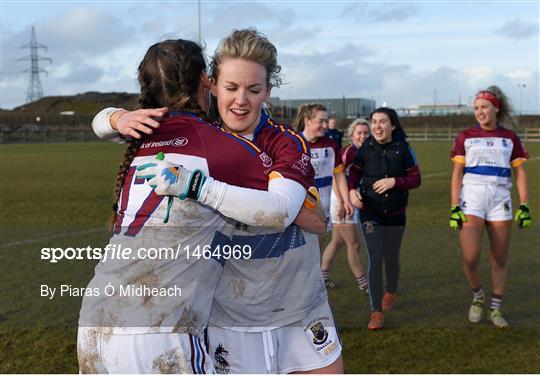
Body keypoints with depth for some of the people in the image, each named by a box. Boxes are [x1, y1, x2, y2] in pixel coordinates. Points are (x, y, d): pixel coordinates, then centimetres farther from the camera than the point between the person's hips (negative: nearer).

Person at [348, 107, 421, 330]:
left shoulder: (403, 149, -5)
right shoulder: (365, 149, -4)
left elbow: (416, 178, -5)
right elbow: (354, 173, 1)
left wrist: (394, 181, -21)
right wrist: (352, 191, -19)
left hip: (395, 213, 1)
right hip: (370, 213, -1)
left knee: (391, 258, 15)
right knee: (375, 259, -10)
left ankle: (390, 292, 47)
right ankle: (376, 312, -1)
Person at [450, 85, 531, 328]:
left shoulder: (510, 138, 8)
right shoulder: (465, 137, 5)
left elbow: (520, 173, 8)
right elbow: (457, 174, 3)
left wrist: (524, 206, -1)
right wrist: (455, 207, -5)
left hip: (500, 200, 1)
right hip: (471, 199, -1)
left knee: (499, 259, 3)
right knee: (470, 257, -14)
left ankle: (495, 310, 18)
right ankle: (477, 297, 13)